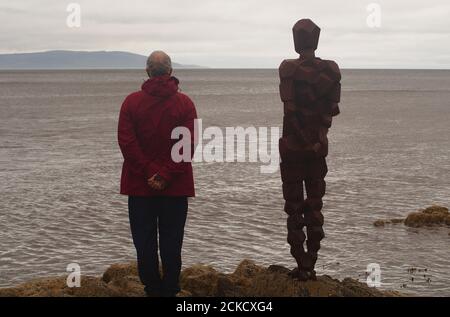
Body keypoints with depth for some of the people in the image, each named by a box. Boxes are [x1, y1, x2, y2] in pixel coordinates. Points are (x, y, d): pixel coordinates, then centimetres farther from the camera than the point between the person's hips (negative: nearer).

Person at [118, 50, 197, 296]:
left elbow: (127, 143, -8)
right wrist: (166, 175, -11)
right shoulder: (185, 103, -2)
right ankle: (169, 290, 11)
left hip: (139, 184, 0)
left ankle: (152, 289, 11)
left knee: (144, 242, 8)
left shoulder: (132, 101, -2)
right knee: (171, 242, 7)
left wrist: (149, 173, -8)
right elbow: (189, 145, -10)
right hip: (176, 187, 0)